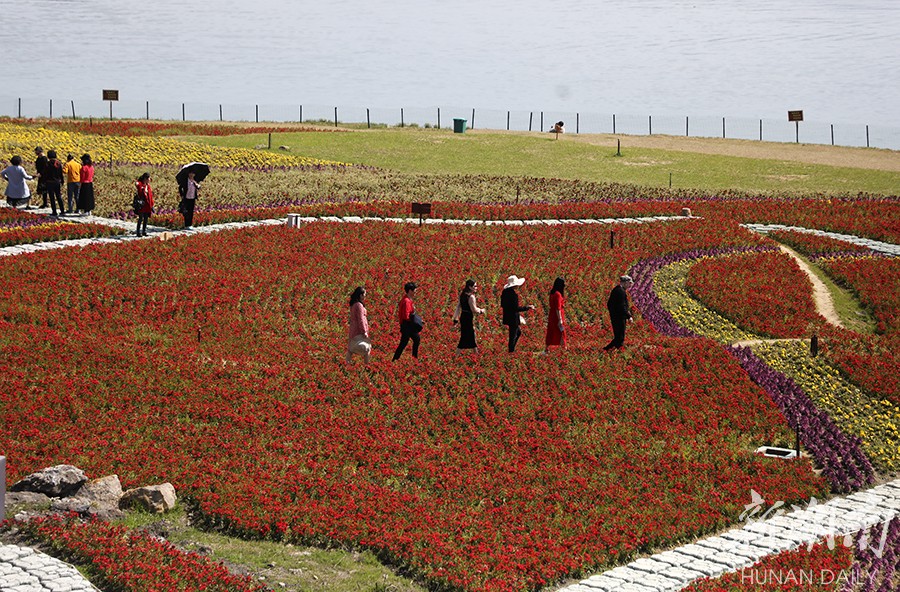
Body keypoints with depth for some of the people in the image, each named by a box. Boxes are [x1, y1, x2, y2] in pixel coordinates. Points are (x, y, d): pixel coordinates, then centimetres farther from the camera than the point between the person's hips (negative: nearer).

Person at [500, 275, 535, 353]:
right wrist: (528, 307, -17)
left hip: (507, 317, 10)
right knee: (513, 335, 2)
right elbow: (516, 308, -24)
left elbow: (502, 305, 13)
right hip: (513, 318, -10)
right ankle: (511, 351, 9)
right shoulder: (513, 294, -23)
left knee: (518, 332, 24)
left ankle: (512, 349, 25)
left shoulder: (505, 292, 5)